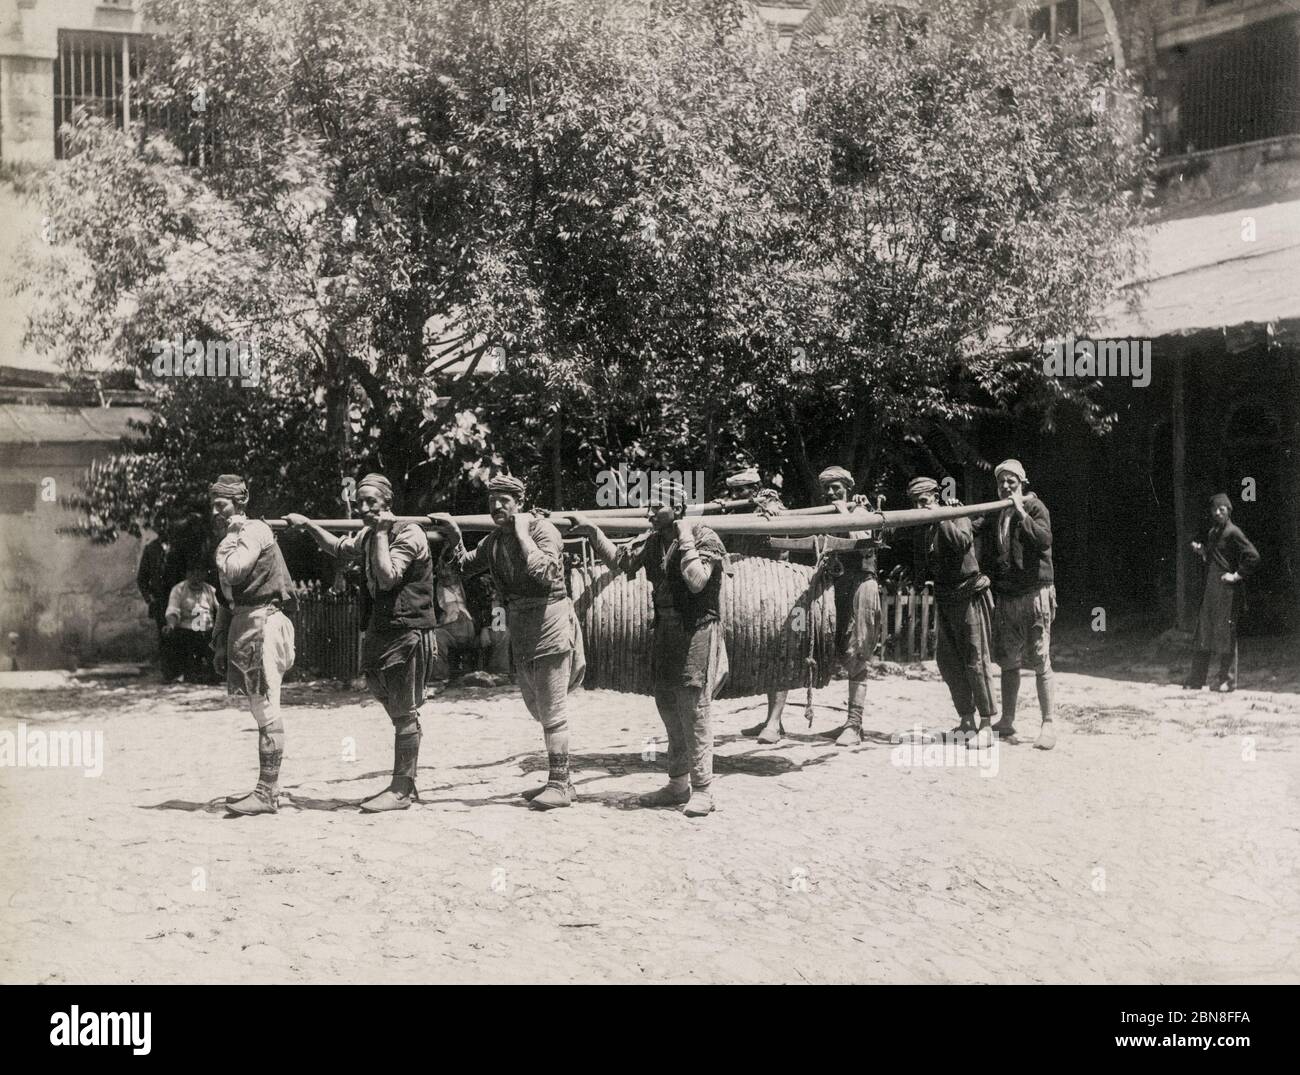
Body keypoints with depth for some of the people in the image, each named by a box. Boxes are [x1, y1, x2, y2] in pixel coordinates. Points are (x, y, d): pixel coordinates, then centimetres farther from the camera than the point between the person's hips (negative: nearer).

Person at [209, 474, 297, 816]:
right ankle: (268, 788, 16)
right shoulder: (234, 538, 20)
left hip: (262, 624, -10)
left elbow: (231, 571, -25)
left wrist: (227, 539, -8)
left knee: (266, 712, -9)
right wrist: (220, 642, 20)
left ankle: (267, 794, -10)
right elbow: (226, 598, 23)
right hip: (242, 625, 10)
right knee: (261, 713, 11)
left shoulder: (254, 531, -8)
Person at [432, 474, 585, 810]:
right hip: (519, 631, 9)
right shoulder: (494, 540, 10)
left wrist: (522, 534, -24)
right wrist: (455, 536, 7)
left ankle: (560, 784, 2)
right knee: (538, 709, 16)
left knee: (551, 710, -6)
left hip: (549, 625, -9)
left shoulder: (542, 530, -14)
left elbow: (543, 573, -30)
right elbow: (465, 567, 21)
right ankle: (560, 780, 29)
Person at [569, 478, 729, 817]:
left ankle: (702, 790, -1)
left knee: (694, 712, -8)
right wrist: (593, 532, 4)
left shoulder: (704, 539, -12)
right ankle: (678, 784, 23)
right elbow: (619, 560, 12)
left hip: (696, 631, -8)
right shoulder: (652, 541, 9)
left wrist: (685, 541, -20)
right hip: (665, 632, 8)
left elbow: (697, 582, -24)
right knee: (669, 710, 13)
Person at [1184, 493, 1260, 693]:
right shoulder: (1212, 533, 15)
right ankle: (1196, 680, 13)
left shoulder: (1233, 532, -9)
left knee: (1225, 635, -3)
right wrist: (1201, 551, 7)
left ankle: (1227, 680, 4)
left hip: (1227, 591, -8)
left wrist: (1236, 575, -14)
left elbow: (1253, 556, -16)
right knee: (1204, 633, 8)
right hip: (1210, 590, 8)